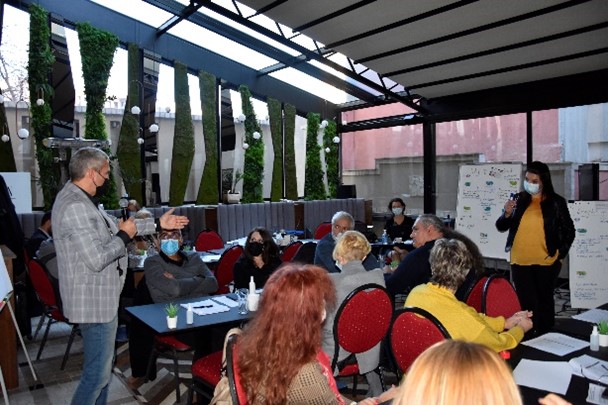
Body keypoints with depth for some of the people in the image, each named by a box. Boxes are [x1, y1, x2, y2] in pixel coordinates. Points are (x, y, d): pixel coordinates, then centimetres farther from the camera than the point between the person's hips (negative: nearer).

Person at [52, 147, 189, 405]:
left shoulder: (81, 199, 9)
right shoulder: (75, 207, -25)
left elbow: (113, 226, 19)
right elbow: (96, 259, -29)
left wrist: (158, 224, 18)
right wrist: (124, 235, -13)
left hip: (100, 298, 11)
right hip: (94, 302, -11)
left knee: (102, 365, 23)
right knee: (98, 374, 0)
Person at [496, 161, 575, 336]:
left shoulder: (556, 202, -2)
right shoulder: (519, 199, 2)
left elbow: (569, 230, 5)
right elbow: (501, 227, 3)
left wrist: (561, 254, -2)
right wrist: (507, 214, -16)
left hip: (546, 262, -1)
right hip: (520, 262, 1)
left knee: (544, 302, 10)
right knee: (525, 303, 3)